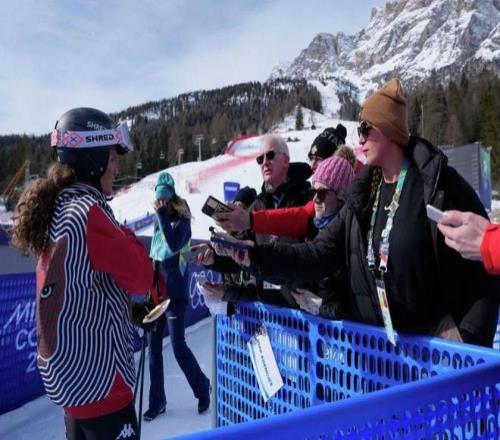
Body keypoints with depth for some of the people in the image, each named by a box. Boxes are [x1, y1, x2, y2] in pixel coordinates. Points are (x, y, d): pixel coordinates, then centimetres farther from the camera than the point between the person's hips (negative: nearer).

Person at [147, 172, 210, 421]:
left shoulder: (182, 222, -8)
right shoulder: (159, 222, 11)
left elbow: (173, 246, -28)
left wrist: (162, 216, -22)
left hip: (175, 292, -7)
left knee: (178, 346, -5)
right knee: (153, 346, 8)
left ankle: (202, 388, 20)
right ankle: (157, 401, 21)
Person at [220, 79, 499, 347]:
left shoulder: (440, 184, -11)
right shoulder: (362, 196, 7)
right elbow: (320, 255, 1)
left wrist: (469, 338, -16)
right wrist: (258, 255, -11)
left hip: (436, 344, -5)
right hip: (376, 340, 5)